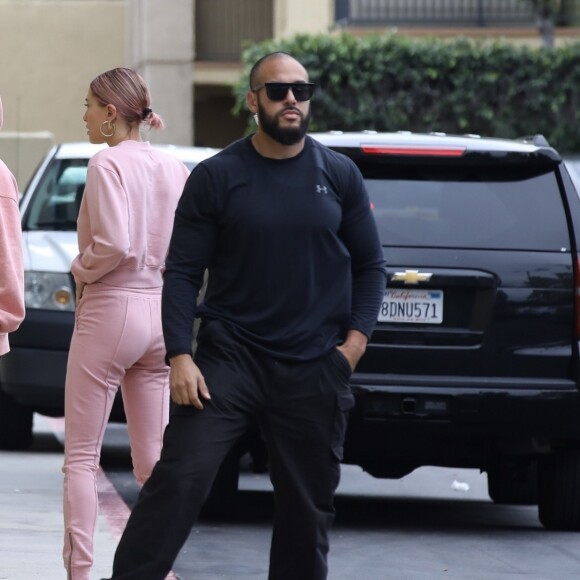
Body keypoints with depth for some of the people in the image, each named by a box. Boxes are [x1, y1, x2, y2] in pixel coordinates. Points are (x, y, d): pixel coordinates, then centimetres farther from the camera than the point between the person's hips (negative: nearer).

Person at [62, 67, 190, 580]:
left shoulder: (109, 163, -13)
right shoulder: (175, 168, 7)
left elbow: (113, 244, -22)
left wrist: (81, 271, -5)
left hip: (110, 311, -7)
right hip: (161, 313, 7)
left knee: (81, 456, -1)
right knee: (153, 460, 10)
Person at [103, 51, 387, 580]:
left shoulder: (339, 175, 5)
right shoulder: (217, 177, -1)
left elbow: (369, 264, 12)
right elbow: (182, 272, -2)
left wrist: (356, 338, -2)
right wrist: (179, 356, -11)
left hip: (314, 368, 2)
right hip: (231, 357, -2)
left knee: (308, 506, 8)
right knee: (179, 479, -15)